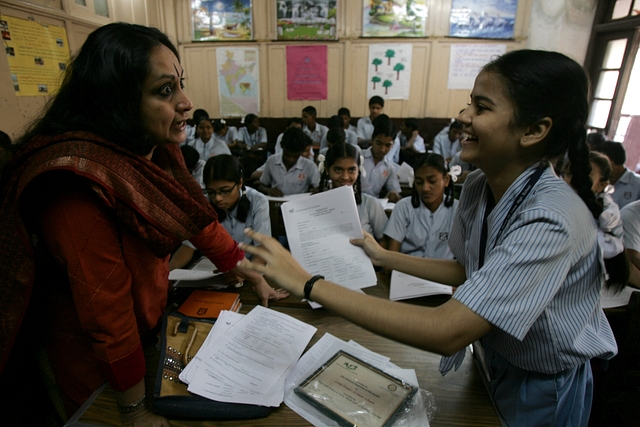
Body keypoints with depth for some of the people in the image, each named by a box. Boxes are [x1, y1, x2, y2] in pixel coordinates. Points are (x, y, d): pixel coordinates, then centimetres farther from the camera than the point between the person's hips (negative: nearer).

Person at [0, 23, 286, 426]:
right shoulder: (77, 181, -34)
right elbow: (107, 308, -28)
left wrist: (255, 277, 3)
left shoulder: (157, 151, -10)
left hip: (151, 323, 6)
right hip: (98, 363, -6)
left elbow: (199, 218, 0)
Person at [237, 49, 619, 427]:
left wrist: (308, 283, -41)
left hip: (542, 388, -5)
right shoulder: (479, 185, -11)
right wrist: (384, 257, -3)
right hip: (494, 361, 6)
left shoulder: (552, 221, -36)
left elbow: (447, 332, -42)